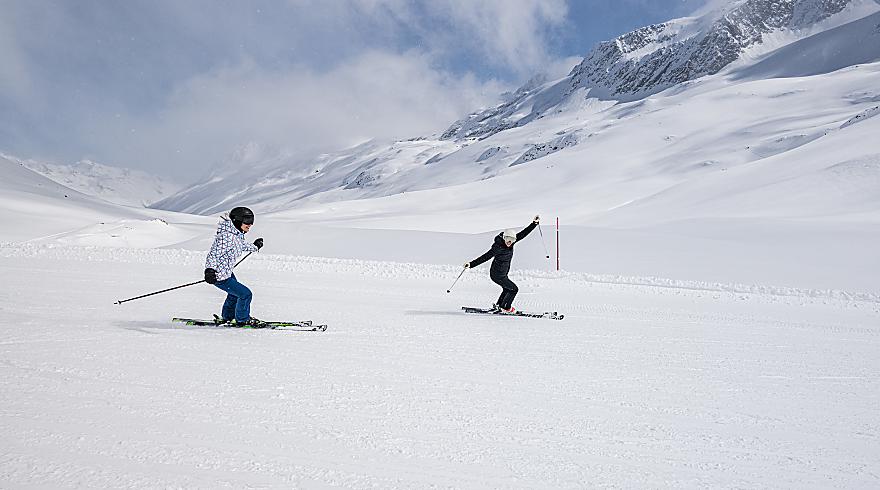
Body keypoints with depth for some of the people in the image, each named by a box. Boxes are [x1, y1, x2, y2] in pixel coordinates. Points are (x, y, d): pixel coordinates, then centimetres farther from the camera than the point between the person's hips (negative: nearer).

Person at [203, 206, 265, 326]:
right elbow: (214, 254, -33)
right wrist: (210, 270, -45)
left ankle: (228, 316, 52)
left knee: (235, 292, 31)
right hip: (219, 277, -11)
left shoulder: (237, 234, 1)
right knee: (245, 294, -6)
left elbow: (242, 245, 23)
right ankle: (242, 319, 15)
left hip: (227, 272, 11)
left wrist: (255, 246, 38)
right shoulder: (227, 237, -29)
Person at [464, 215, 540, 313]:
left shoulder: (510, 242, -7)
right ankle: (505, 308, 15)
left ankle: (498, 305, 41)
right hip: (497, 275, -9)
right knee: (514, 289, 0)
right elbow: (485, 257, -27)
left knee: (507, 289, 26)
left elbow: (524, 233, -4)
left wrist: (534, 223, -9)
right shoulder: (498, 247, -27)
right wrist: (471, 264, -31)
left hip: (503, 274, 9)